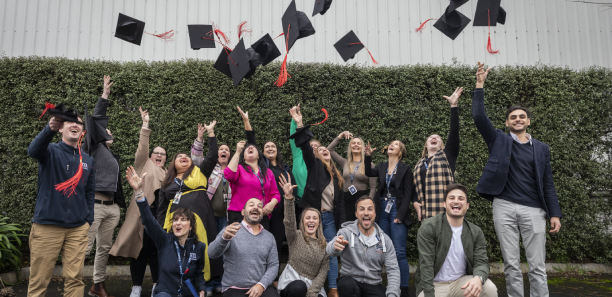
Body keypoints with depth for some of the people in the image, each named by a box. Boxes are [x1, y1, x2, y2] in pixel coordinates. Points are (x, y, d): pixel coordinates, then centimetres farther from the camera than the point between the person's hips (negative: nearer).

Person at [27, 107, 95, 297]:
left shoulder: (88, 160, 10)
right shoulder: (51, 151, -2)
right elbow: (33, 151, -26)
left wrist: (89, 220, 6)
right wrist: (50, 128, -44)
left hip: (78, 228, 3)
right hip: (47, 226, -3)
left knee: (75, 278, 6)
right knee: (38, 280, 4)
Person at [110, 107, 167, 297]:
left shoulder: (168, 174, 21)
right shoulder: (144, 165, 12)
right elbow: (142, 148, -1)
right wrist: (145, 125, -9)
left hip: (161, 216, 2)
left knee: (156, 251, 4)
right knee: (140, 249, 1)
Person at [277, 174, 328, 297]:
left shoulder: (325, 245, 9)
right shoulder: (296, 236, 3)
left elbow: (323, 272, 3)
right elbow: (289, 221, -19)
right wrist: (289, 197, -34)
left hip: (312, 285, 2)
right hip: (292, 282, -2)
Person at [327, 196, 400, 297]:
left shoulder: (385, 239, 4)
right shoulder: (347, 232, -5)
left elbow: (393, 270, 2)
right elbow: (330, 250, -25)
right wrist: (335, 246, -51)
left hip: (374, 285, 3)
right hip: (350, 280, -2)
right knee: (347, 284, -36)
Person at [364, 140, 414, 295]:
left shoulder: (405, 168, -1)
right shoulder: (381, 166, 12)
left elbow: (408, 194, -5)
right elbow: (368, 173, -5)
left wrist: (400, 215, -11)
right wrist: (368, 156, -14)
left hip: (398, 212, -4)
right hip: (383, 211, 5)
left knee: (399, 252, -8)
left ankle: (403, 288, -1)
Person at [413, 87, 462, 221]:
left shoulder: (447, 155, 11)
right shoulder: (419, 164, 22)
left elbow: (454, 131, -1)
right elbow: (416, 186, 23)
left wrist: (453, 106, -7)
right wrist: (415, 202, 3)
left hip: (445, 210, -4)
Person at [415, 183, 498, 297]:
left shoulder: (476, 232, 2)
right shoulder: (428, 228, -11)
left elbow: (481, 262, -5)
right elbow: (426, 265, -15)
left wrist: (478, 278, -30)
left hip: (462, 281, 3)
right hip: (435, 284, -2)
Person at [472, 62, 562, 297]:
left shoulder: (541, 148, 14)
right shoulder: (499, 141, 9)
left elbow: (548, 183, 11)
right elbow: (479, 116, -2)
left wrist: (555, 213, 3)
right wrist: (480, 85, -5)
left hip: (533, 209, 1)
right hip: (504, 207, -1)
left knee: (537, 266, 2)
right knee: (511, 265, 4)